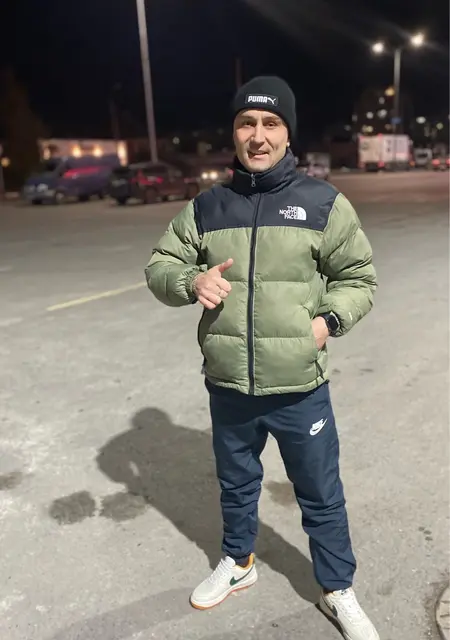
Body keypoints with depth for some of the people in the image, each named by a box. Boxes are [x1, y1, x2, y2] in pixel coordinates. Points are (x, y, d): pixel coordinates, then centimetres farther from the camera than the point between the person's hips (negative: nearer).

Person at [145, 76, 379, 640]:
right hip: (227, 387, 3)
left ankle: (338, 592, 40)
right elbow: (159, 267, 6)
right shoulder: (206, 206, 1)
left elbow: (358, 278, 3)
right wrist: (190, 280, -15)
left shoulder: (323, 203, -5)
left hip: (301, 388, -2)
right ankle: (237, 563, 52)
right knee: (236, 483, 24)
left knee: (321, 496, 15)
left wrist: (329, 320, -14)